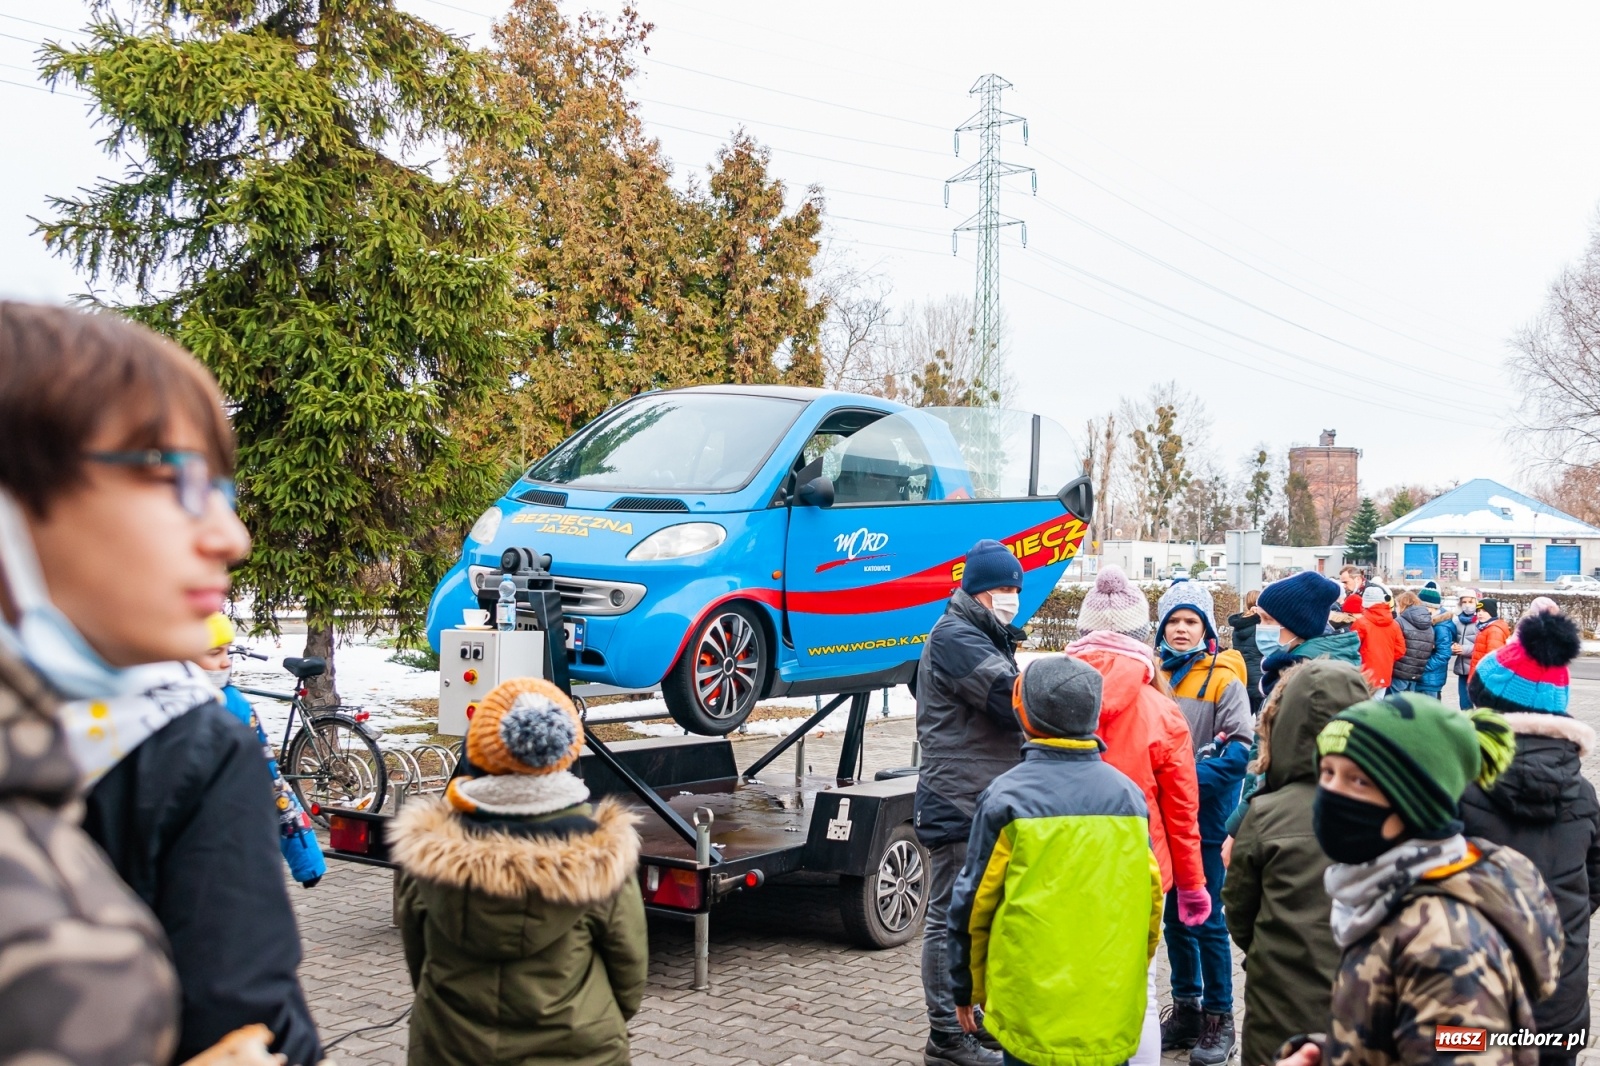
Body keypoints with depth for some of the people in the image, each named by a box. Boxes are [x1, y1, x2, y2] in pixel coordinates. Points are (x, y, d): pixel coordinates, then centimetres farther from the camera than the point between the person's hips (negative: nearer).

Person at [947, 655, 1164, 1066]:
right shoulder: (1128, 793, 1)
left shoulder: (1006, 797, -10)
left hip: (1034, 1007, -3)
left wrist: (967, 988, 7)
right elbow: (1150, 896, 8)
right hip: (1113, 1007, 4)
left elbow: (973, 904, -6)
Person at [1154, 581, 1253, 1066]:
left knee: (1207, 919, 1)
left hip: (1207, 818, -5)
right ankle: (1185, 1008, 27)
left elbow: (1239, 748, -16)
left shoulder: (1223, 679, -8)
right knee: (1174, 917, 14)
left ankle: (1219, 1020, 13)